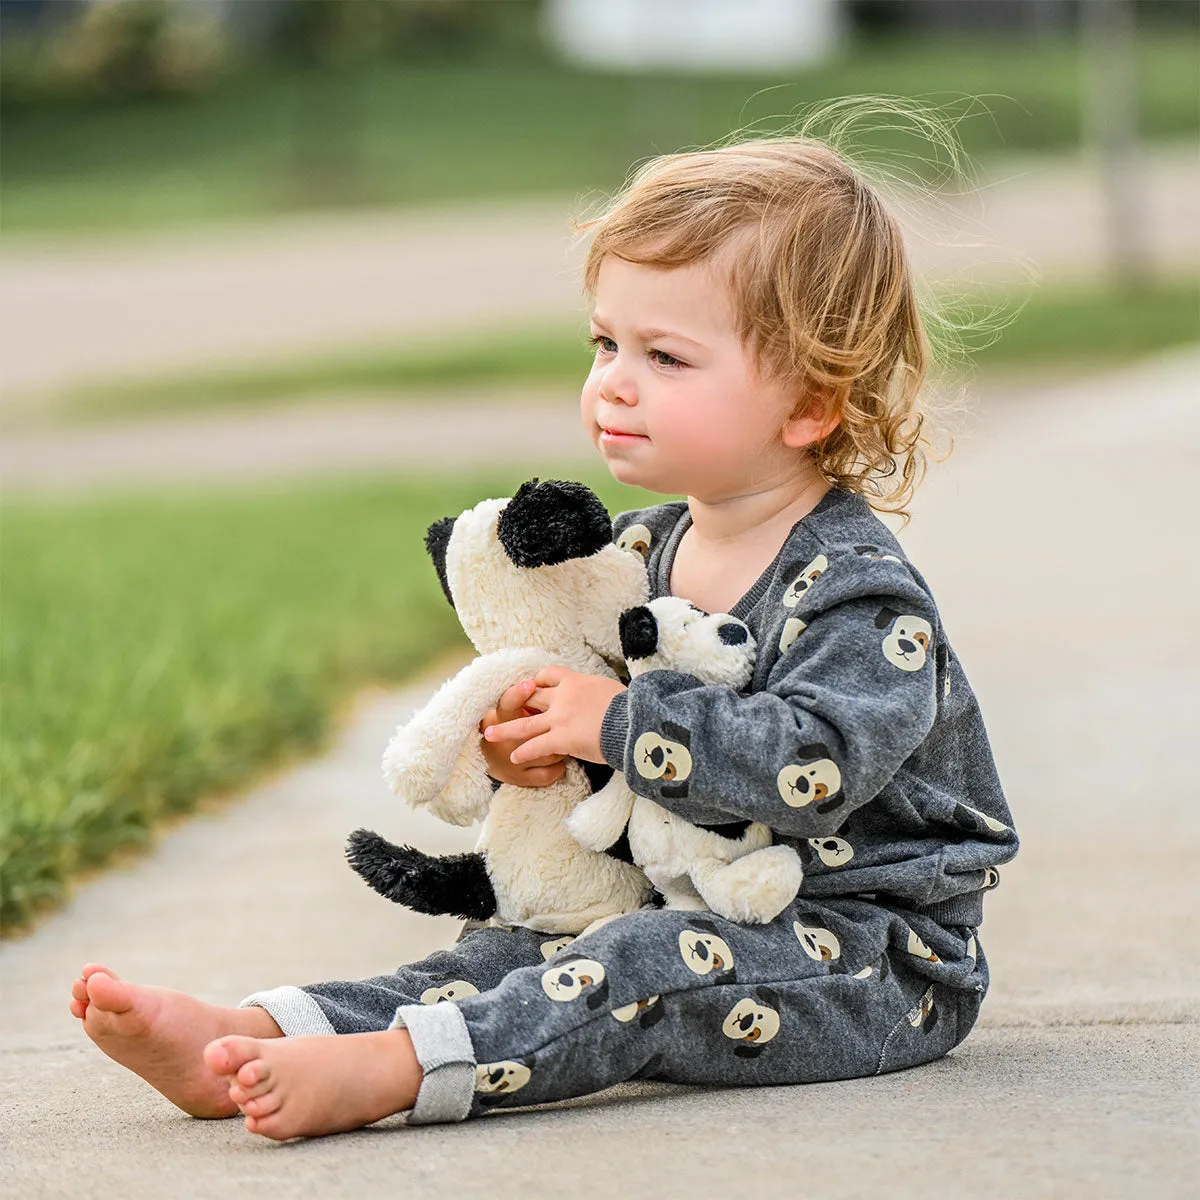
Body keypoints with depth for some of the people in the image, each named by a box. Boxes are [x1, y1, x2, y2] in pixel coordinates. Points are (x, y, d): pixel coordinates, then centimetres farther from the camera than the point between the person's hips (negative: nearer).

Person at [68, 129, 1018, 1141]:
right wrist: (530, 733, -4)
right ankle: (247, 1036, -21)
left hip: (880, 953, -8)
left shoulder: (855, 588, -18)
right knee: (517, 955, -7)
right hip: (712, 911, 8)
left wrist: (621, 725, -27)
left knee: (642, 969, -29)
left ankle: (386, 1070, -43)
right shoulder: (642, 552, 9)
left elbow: (813, 761, -33)